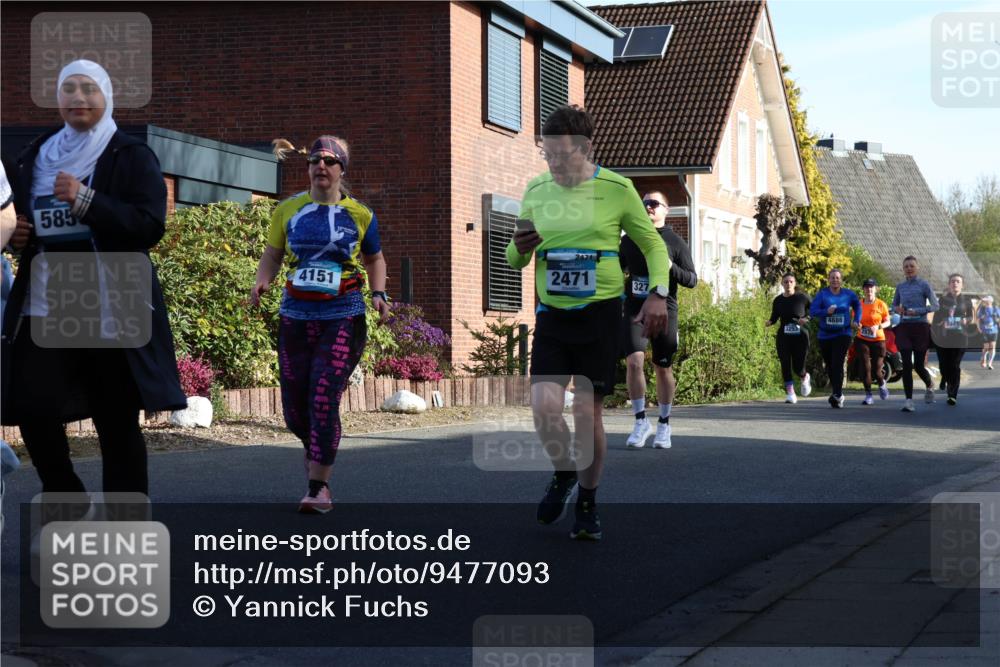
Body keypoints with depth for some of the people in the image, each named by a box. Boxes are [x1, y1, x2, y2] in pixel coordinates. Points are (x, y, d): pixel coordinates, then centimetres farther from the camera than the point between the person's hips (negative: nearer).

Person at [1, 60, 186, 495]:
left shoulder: (131, 156, 0)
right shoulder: (35, 156, 14)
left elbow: (151, 226, -11)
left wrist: (86, 201, -20)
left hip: (113, 311, -4)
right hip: (45, 308, 4)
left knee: (117, 424, 2)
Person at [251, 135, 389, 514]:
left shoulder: (359, 215, 3)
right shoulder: (288, 211, 5)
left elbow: (374, 259, 16)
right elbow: (272, 255, 12)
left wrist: (378, 293, -1)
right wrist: (262, 282, -9)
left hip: (342, 319, -3)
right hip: (296, 317, 3)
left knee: (324, 400, -15)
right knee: (295, 408, 6)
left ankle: (318, 487, -9)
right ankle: (316, 448, 40)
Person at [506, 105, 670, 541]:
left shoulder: (616, 189, -5)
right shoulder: (536, 191, 5)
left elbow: (654, 246, 5)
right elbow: (516, 261, 16)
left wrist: (658, 294, -11)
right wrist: (520, 248, -8)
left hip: (600, 312, -3)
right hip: (552, 312, 3)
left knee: (587, 412, -2)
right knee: (544, 407, -12)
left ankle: (587, 504, 17)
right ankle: (563, 475, 18)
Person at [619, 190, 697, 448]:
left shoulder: (675, 242, 2)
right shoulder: (629, 239, 10)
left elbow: (692, 280, 0)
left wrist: (670, 267, -17)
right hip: (634, 310, 1)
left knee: (663, 368, 6)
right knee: (634, 361, -16)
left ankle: (663, 424, 20)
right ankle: (641, 421, -5)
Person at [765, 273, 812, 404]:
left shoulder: (802, 298, -4)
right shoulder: (778, 301, 4)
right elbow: (774, 317, 14)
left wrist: (806, 319, -13)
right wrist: (769, 322, -8)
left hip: (800, 336, -2)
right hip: (783, 338, 2)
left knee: (798, 367, -2)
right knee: (785, 365, -7)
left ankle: (805, 378, 33)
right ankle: (790, 393, 1)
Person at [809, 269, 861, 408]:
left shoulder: (848, 294, 3)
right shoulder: (822, 294, -1)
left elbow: (857, 305, 23)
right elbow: (812, 310, -10)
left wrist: (856, 321, 13)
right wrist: (826, 312, -26)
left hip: (842, 335, -2)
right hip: (825, 335, 2)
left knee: (837, 364, -18)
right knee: (829, 366, 10)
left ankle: (837, 395, -26)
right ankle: (838, 393, 26)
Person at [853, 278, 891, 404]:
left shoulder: (881, 304, -3)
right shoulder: (859, 304, 1)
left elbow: (888, 322, 3)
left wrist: (878, 326, -16)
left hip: (878, 340, -1)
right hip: (862, 340, 1)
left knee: (877, 369, -2)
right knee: (866, 367, -6)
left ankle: (882, 384, 33)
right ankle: (868, 395, 6)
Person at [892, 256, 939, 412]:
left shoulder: (924, 285, -2)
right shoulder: (900, 286, 10)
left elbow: (935, 305, -5)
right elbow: (894, 305, 21)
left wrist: (917, 311, -17)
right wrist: (897, 309, -3)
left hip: (920, 327, -3)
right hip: (904, 328, 3)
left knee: (918, 365, 0)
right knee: (907, 365, -6)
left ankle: (929, 387, 32)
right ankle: (908, 400, -4)